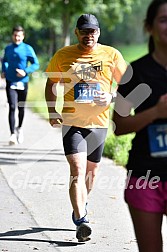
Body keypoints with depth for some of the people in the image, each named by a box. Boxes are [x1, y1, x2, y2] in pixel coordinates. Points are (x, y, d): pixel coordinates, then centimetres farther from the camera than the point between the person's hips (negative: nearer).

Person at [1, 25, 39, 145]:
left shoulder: (28, 49, -4)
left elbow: (36, 64, -3)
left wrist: (25, 71, -17)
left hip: (23, 83, 0)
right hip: (10, 82, 1)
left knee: (21, 108, 13)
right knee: (12, 107, -13)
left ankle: (20, 128, 39)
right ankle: (13, 134, -16)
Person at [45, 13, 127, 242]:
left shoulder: (111, 55, 0)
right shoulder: (63, 55, 0)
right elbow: (51, 83, 13)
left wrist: (111, 97, -13)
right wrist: (52, 111, 2)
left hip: (99, 122, 2)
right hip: (72, 121, -2)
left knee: (91, 170, 17)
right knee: (77, 170, -16)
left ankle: (81, 205, 43)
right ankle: (81, 220, -22)